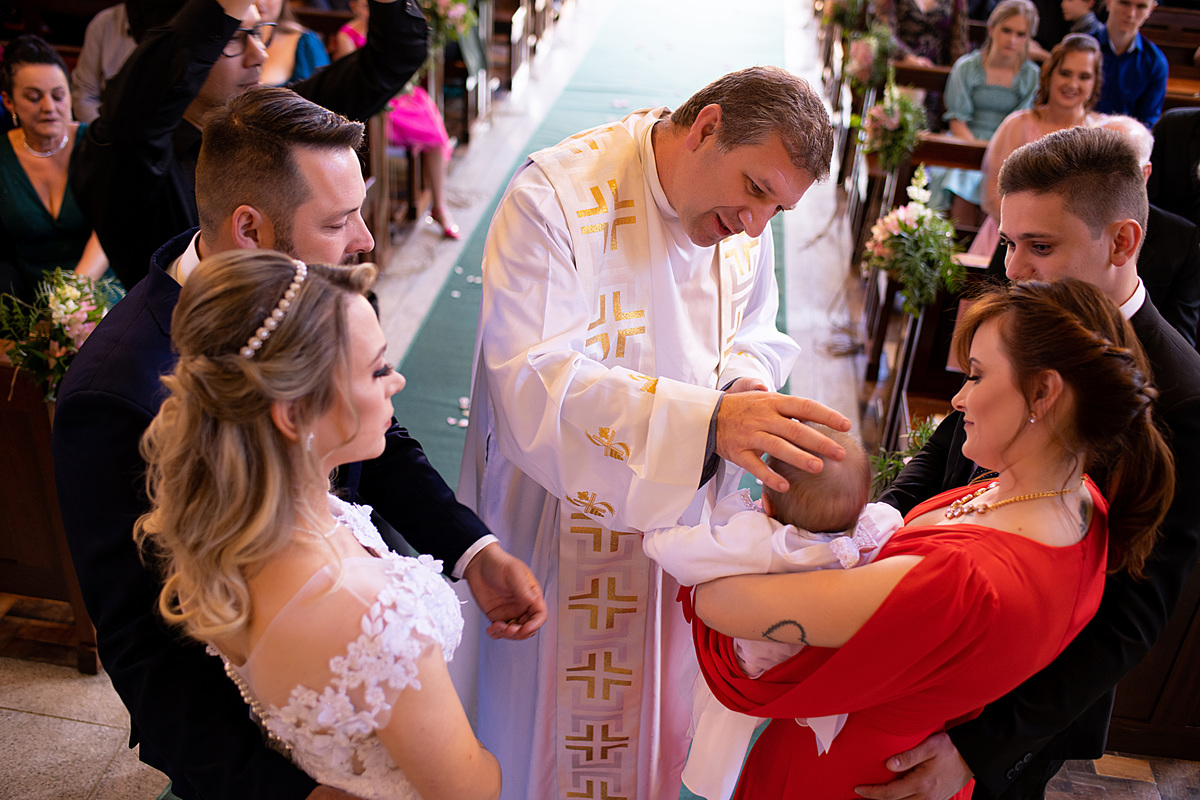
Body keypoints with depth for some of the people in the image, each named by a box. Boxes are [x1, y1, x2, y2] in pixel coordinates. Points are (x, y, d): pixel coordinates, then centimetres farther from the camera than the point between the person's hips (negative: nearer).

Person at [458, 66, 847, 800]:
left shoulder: (743, 223, -3)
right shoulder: (555, 198, -25)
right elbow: (531, 384, -34)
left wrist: (747, 382, -15)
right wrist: (709, 421, -45)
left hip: (677, 509, 6)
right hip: (559, 521, -5)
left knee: (658, 705, 22)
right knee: (558, 726, 14)